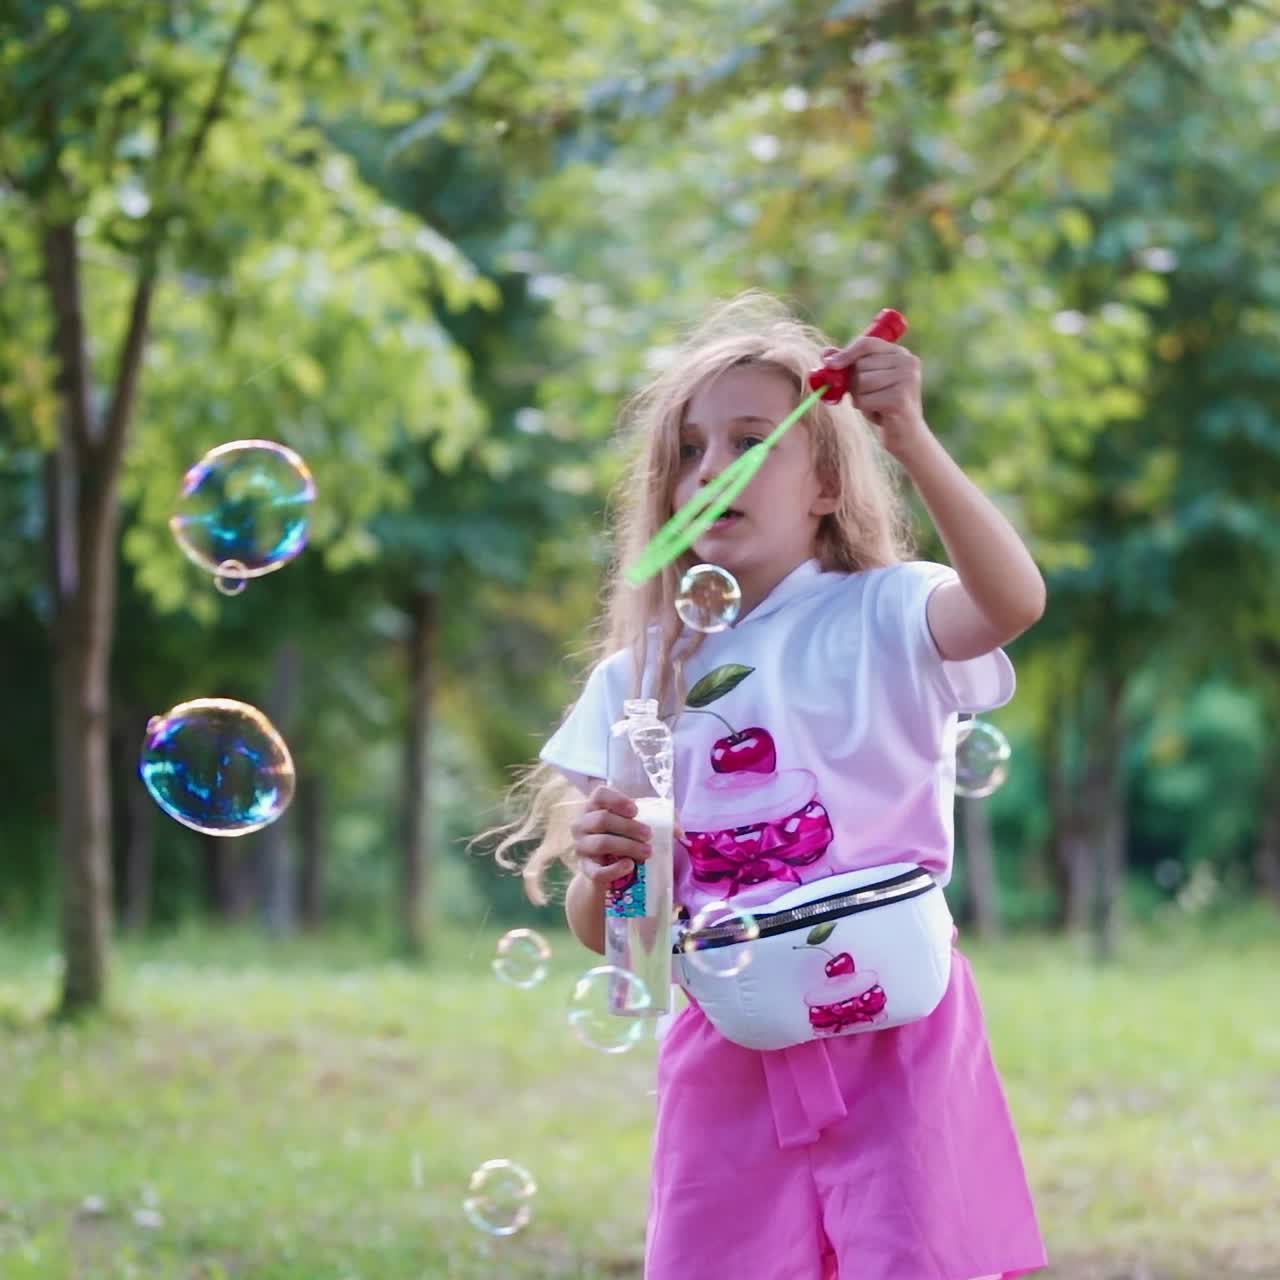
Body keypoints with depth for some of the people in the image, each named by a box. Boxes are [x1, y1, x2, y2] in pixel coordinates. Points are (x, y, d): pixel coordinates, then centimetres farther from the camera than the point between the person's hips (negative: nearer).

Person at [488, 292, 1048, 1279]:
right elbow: (603, 934, 10)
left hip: (893, 1036, -3)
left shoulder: (878, 619, -2)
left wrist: (911, 441, -35)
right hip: (731, 1054, 3)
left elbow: (1013, 600, -25)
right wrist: (604, 871, -13)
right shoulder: (636, 681, 8)